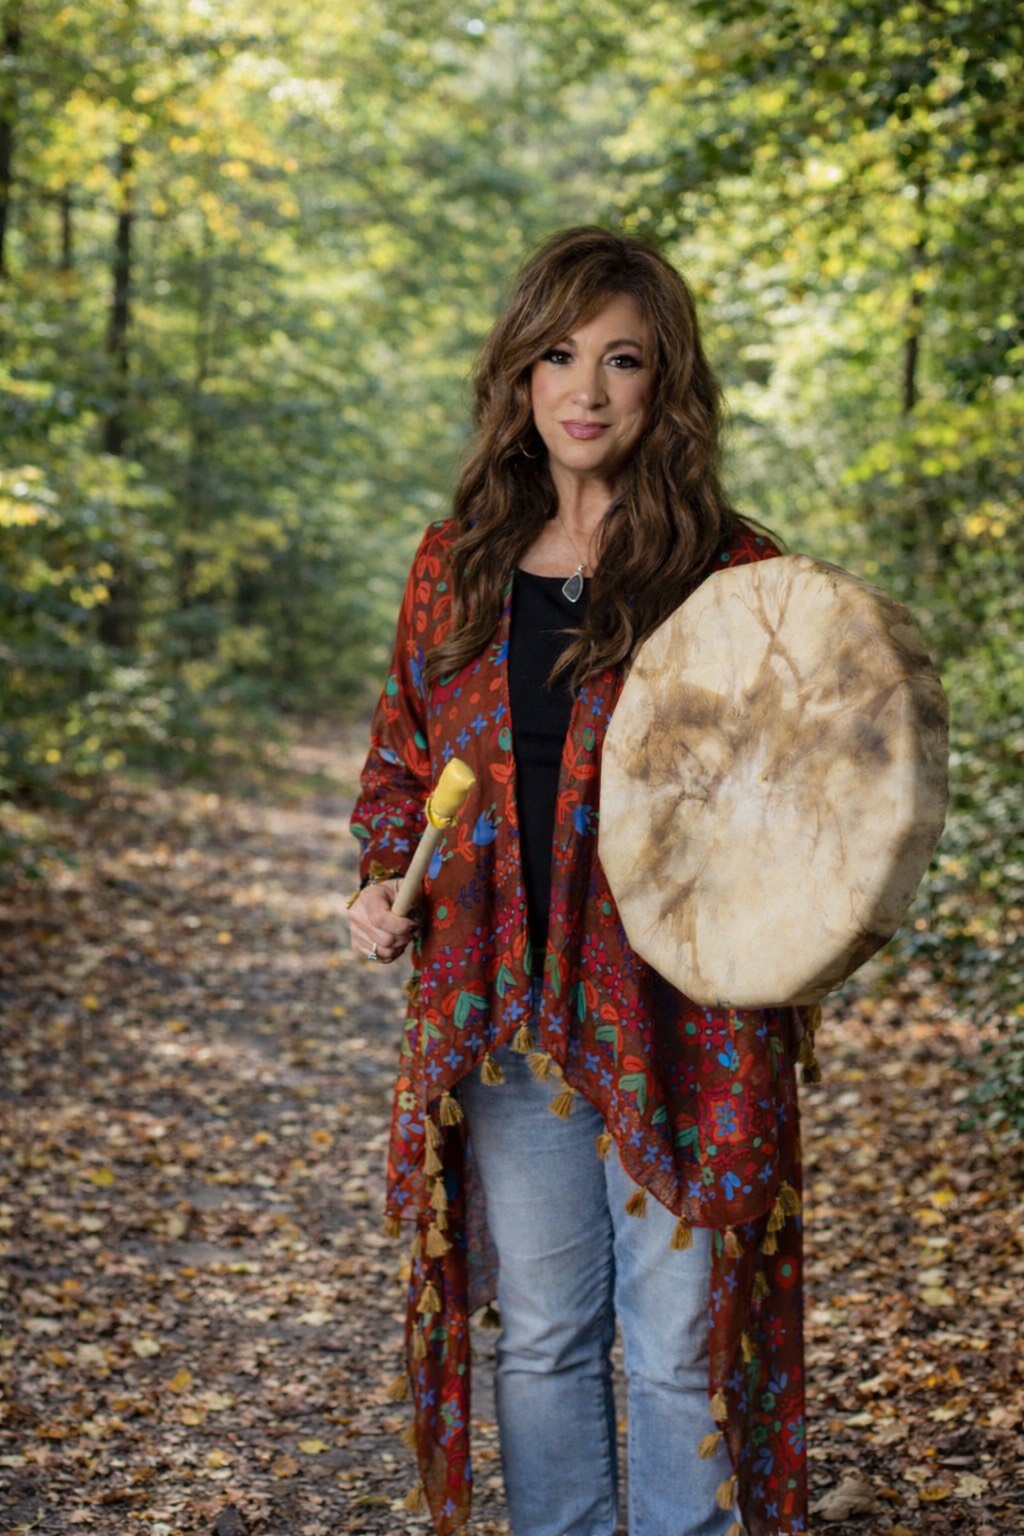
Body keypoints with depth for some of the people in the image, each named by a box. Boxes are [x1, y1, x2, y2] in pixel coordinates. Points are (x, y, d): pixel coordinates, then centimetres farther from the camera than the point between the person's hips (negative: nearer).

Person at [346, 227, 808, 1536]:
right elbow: (404, 753, 19)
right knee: (541, 1333, 14)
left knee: (681, 1346, 5)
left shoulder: (731, 572, -4)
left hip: (679, 1020, -3)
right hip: (507, 1013, 3)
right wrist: (383, 881, 2)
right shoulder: (458, 563, 7)